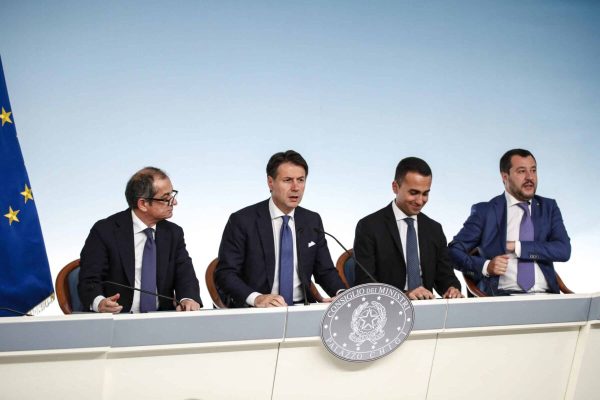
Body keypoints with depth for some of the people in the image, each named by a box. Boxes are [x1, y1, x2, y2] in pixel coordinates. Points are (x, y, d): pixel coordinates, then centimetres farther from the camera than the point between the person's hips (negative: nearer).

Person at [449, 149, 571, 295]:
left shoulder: (549, 207, 14)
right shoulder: (485, 211, 6)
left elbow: (564, 250, 0)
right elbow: (454, 251, 3)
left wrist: (515, 247, -8)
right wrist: (485, 266, -14)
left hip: (544, 295, 3)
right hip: (501, 297, -3)